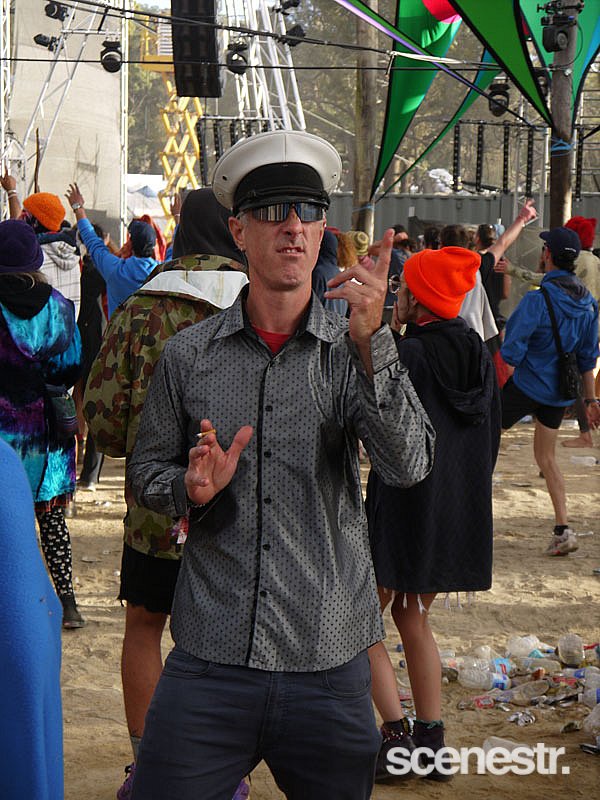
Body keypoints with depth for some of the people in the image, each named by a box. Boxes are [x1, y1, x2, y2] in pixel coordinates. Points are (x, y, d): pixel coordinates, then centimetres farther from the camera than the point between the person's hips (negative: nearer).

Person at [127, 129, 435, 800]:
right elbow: (145, 472, 14)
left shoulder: (358, 350, 1)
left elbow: (408, 465, -15)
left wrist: (370, 341, -26)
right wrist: (192, 487, -9)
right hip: (209, 662, 0)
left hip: (329, 666, 0)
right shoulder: (188, 355, 4)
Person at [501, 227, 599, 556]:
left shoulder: (537, 300, -21)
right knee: (547, 459, 16)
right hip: (560, 393, 7)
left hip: (527, 386, -7)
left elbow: (512, 352, -22)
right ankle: (563, 529, 7)